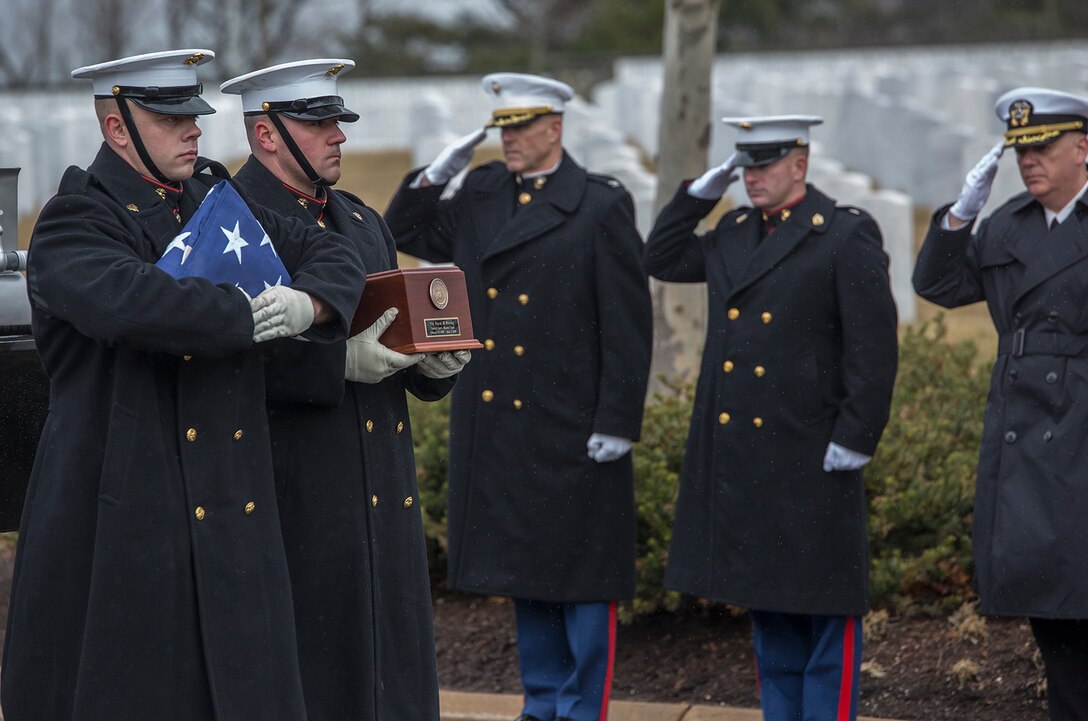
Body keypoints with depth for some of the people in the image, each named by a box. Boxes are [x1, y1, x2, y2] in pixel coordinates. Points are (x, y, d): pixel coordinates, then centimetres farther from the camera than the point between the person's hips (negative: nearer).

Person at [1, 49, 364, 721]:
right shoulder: (73, 224, -7)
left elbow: (332, 256, 17)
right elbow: (123, 298, -28)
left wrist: (307, 303, -7)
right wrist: (247, 316, -18)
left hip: (234, 510, 6)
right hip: (120, 515, -6)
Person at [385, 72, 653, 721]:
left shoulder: (602, 206, -8)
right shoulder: (481, 193, 9)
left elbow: (627, 325, -10)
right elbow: (407, 235, 19)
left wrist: (617, 423, -13)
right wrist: (437, 174, 3)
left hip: (572, 428, -6)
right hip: (496, 424, 6)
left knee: (582, 578, 1)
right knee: (524, 570, 14)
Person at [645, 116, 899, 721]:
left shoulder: (847, 236, -9)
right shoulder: (734, 233, 11)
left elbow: (875, 349, -12)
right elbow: (663, 260, 23)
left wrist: (855, 439, -15)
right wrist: (700, 192, 10)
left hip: (811, 461, -7)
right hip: (738, 459, 7)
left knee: (826, 609, 0)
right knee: (768, 610, 14)